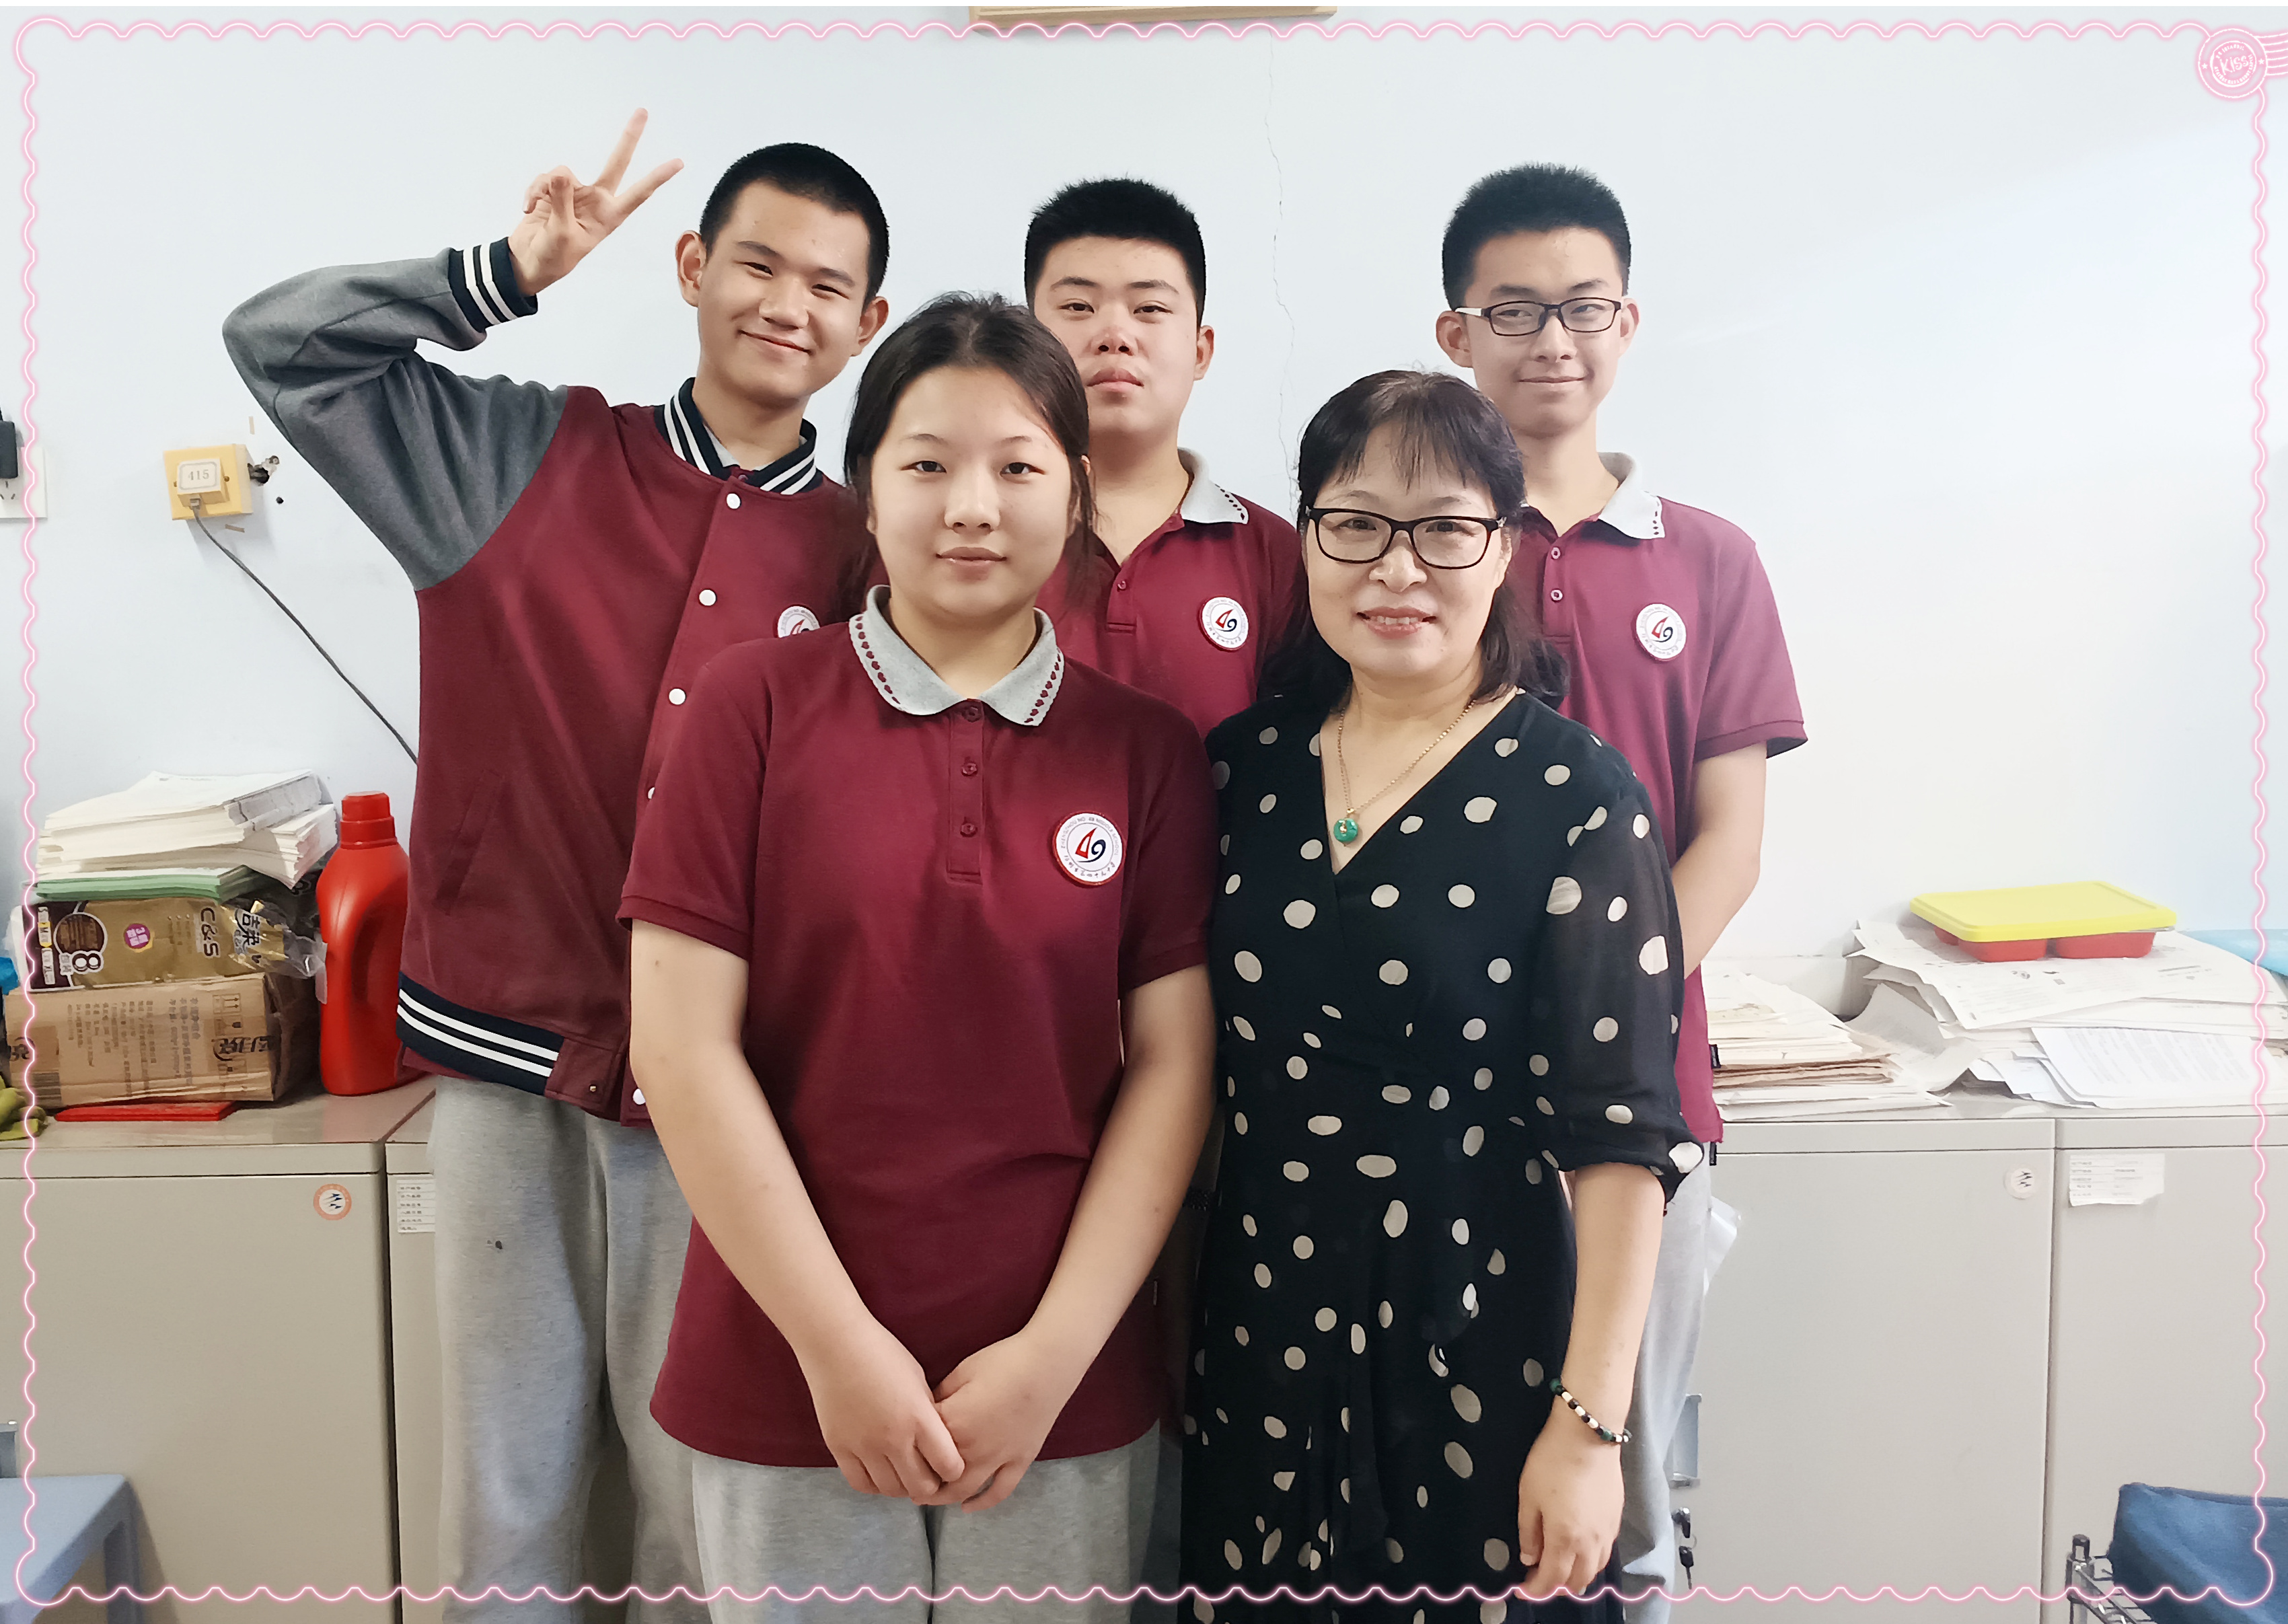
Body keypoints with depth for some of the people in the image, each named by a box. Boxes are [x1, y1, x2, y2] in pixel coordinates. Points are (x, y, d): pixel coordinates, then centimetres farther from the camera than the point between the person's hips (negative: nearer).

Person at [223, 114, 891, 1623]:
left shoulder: (860, 553, 3)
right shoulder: (525, 459, 3)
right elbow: (279, 343, 2)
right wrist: (513, 274, -6)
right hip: (510, 1053, 0)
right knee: (504, 1501, 13)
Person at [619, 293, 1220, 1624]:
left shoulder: (1149, 748, 0)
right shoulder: (760, 704, -4)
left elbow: (1173, 1062, -1)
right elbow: (685, 1043, -7)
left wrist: (1055, 1354, -8)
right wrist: (838, 1347, -10)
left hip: (1064, 1389, 1)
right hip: (789, 1371, -1)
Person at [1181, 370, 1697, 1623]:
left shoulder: (1574, 796, -11)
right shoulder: (1244, 764, 2)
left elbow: (1621, 1139, -12)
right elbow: (1190, 1054, 9)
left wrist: (1589, 1423, -15)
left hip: (1480, 1340, -4)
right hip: (1255, 1336, 4)